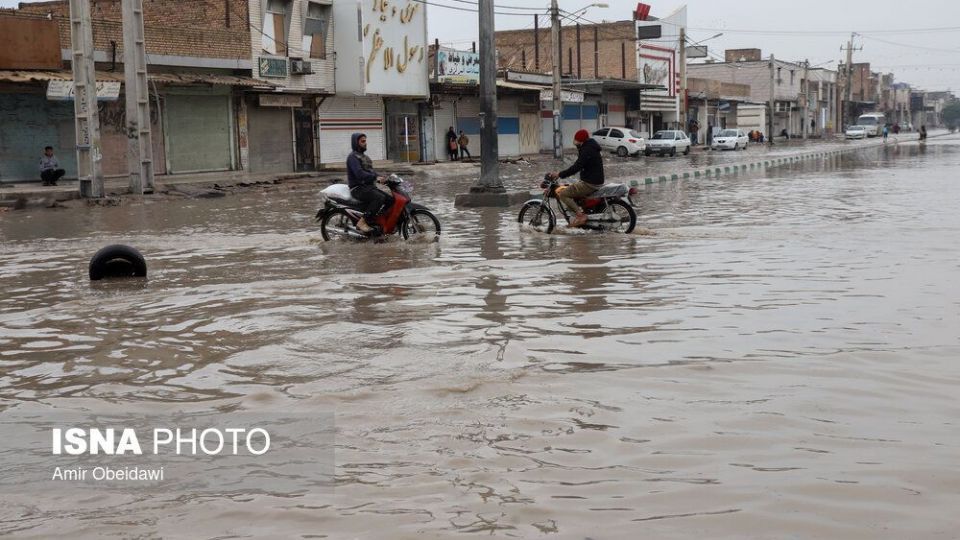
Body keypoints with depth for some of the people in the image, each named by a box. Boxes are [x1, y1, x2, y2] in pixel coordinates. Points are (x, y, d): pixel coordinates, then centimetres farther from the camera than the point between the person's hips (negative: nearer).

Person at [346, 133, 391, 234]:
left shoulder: (364, 156, 22)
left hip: (369, 186, 9)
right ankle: (363, 222, -28)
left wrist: (380, 177, 2)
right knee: (380, 198, -31)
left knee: (390, 200, -7)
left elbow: (371, 171, 21)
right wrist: (375, 177, -30)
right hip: (358, 188, -9)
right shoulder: (353, 157, -9)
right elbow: (359, 174, -23)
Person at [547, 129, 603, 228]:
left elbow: (576, 167, -25)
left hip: (590, 184, -11)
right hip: (596, 181, 11)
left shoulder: (587, 150, -19)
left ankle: (580, 215, -17)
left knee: (562, 194, -13)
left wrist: (559, 174, -21)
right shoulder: (591, 147, 14)